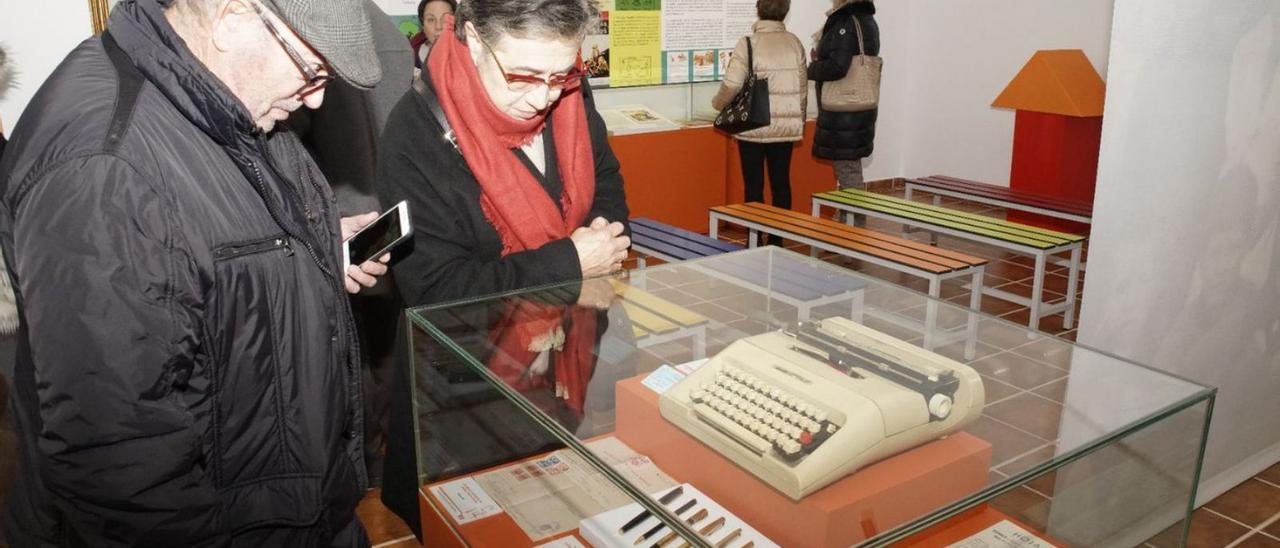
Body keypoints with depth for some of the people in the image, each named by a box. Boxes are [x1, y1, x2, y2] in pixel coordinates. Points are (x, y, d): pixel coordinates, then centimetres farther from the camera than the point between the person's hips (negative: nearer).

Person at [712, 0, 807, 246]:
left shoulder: (747, 43, -11)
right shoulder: (794, 43, 2)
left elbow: (732, 85, -13)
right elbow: (803, 88, 7)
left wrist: (717, 103, 7)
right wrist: (799, 120, 19)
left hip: (754, 126, -4)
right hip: (786, 126, 4)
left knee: (754, 184, 4)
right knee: (781, 182, 11)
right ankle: (777, 240, 18)